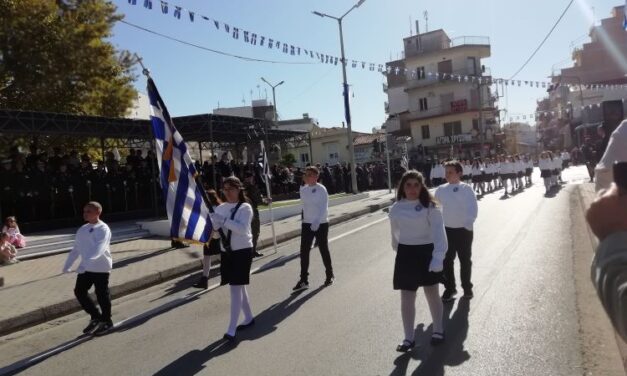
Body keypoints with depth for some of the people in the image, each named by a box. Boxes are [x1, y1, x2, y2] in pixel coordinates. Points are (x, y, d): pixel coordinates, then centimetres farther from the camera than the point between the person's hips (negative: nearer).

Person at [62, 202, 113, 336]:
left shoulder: (103, 229, -17)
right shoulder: (82, 229, 7)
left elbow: (98, 249, -30)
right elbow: (76, 249, 14)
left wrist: (85, 262, -41)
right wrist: (67, 265, 10)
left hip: (101, 268, -7)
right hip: (86, 268, 7)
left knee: (102, 295, 3)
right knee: (79, 291, 8)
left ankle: (106, 322, 23)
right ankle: (95, 317, 26)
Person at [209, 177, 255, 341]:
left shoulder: (245, 207, -11)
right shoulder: (221, 208, 7)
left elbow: (242, 229, -24)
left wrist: (223, 220, -31)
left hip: (242, 251, -7)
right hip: (226, 251, 7)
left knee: (236, 288, -10)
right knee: (239, 287, 17)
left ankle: (231, 330, -8)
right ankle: (249, 318, 34)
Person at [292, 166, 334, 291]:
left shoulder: (321, 189, -13)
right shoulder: (303, 189, 4)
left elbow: (324, 208, -18)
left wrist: (317, 222, -28)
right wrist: (304, 220, 16)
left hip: (321, 224, -5)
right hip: (307, 224, 5)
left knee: (324, 250, 7)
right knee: (304, 251, 0)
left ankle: (330, 275, 26)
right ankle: (303, 280, 6)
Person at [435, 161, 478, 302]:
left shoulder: (466, 189, -9)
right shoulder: (441, 190, -1)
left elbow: (472, 208, -16)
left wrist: (469, 223, -29)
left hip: (464, 230, -2)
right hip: (446, 229, 2)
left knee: (465, 260, 12)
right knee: (446, 260, 8)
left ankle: (467, 287, 30)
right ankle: (449, 288, 23)